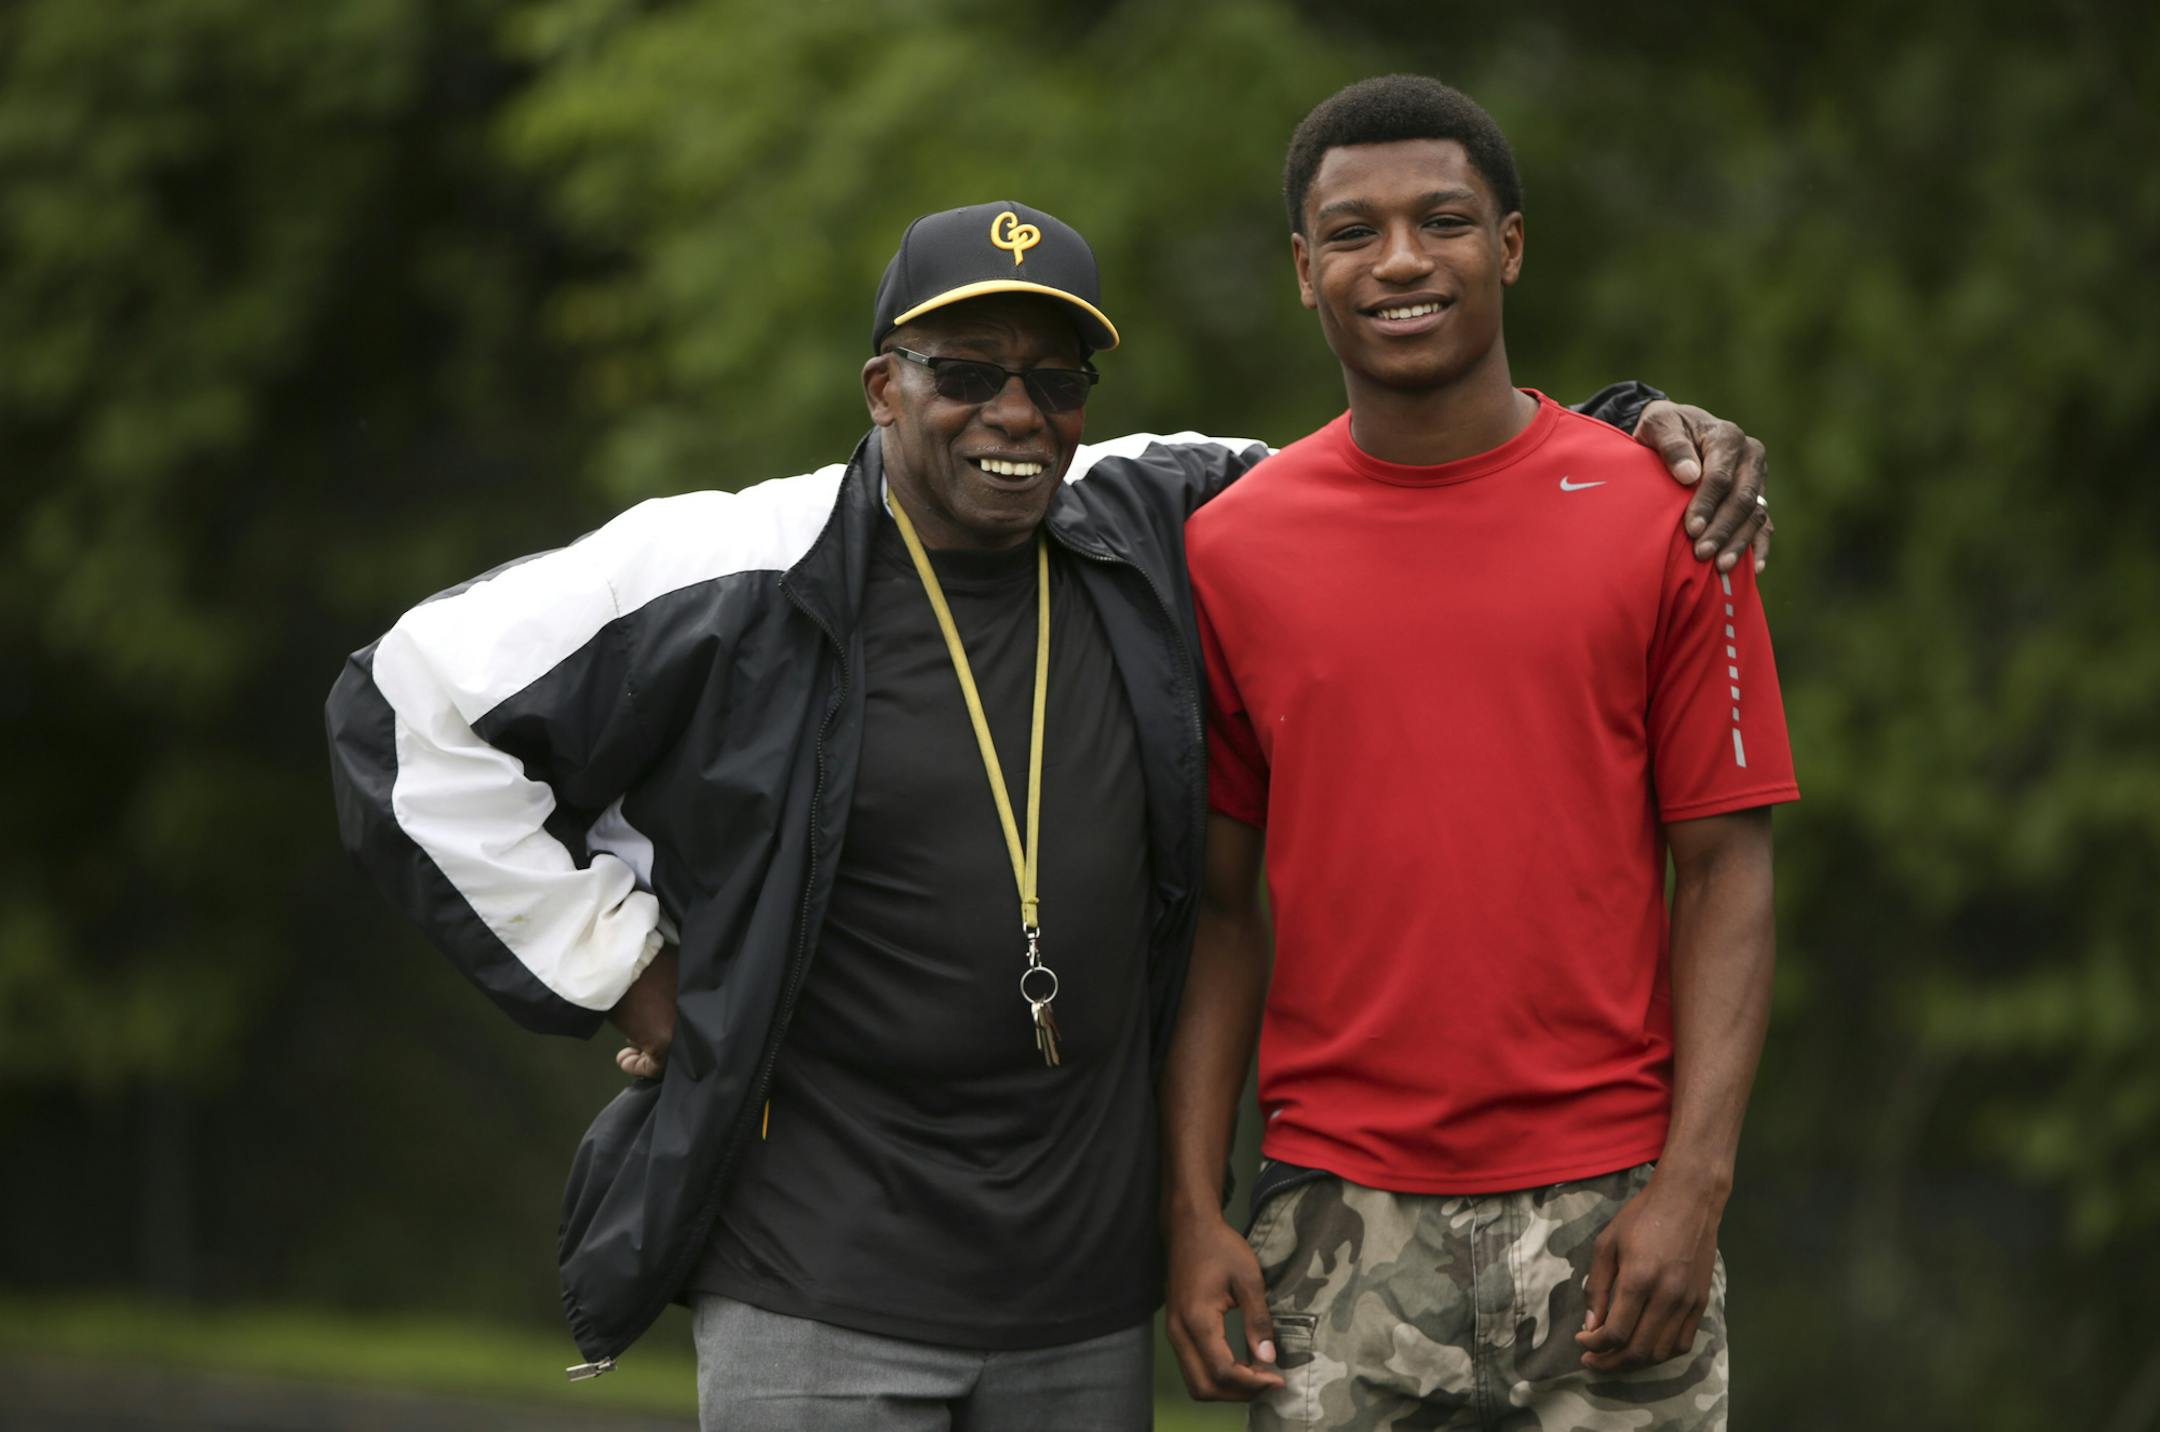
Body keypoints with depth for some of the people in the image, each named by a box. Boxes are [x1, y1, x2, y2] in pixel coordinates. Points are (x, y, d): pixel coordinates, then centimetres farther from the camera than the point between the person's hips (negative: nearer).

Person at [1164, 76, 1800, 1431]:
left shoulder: (1664, 518, 2)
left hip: (1606, 1220, -1)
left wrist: (1692, 1184, -8)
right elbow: (1221, 903, 8)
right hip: (1339, 1229, 1)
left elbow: (1726, 871, 1)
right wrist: (1195, 1212, 1)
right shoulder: (1232, 548, 6)